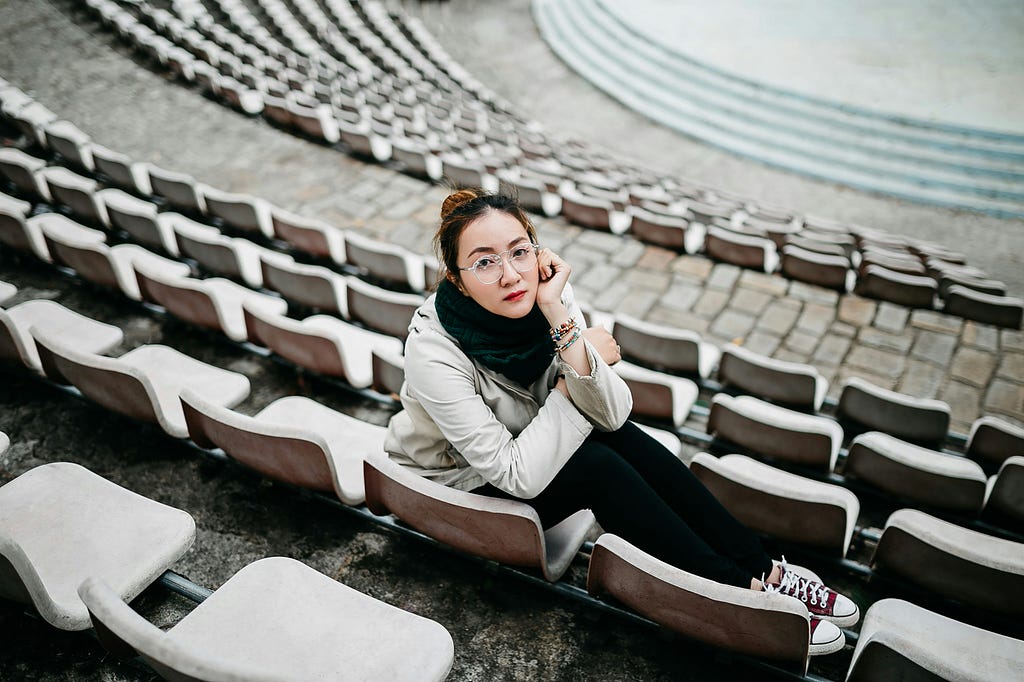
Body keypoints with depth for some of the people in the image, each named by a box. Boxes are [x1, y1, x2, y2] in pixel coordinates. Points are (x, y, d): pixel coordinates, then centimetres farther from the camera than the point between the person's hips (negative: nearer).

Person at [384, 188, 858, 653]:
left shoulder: (543, 289, -18)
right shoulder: (433, 352, -33)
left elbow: (613, 413, -22)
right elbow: (517, 476, -31)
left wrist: (559, 320, -35)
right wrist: (586, 354, -24)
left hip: (524, 444, 5)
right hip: (461, 480, -5)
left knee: (619, 436, -20)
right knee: (599, 467, -25)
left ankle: (761, 568, -8)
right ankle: (743, 592, -10)